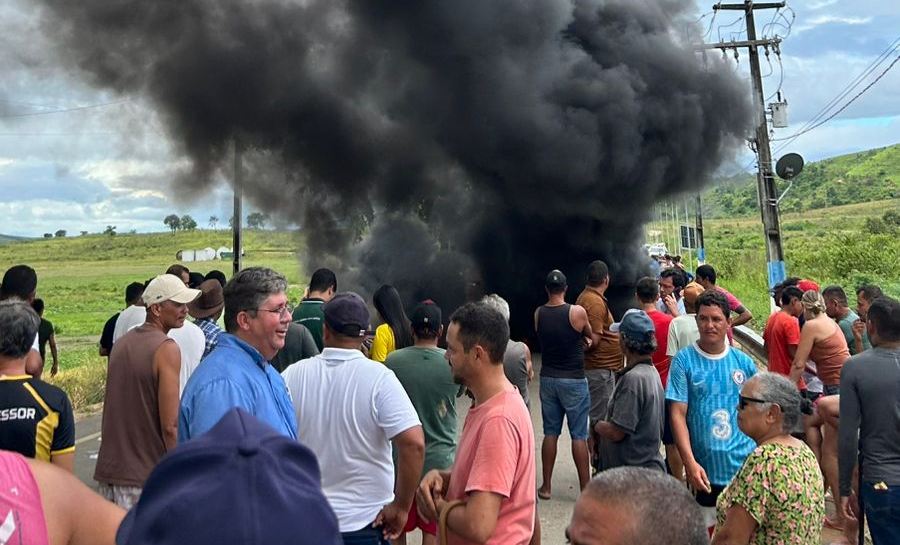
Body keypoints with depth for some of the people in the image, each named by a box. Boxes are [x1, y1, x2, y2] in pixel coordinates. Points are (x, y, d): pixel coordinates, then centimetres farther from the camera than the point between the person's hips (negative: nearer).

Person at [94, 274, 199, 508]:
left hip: (109, 470, 8)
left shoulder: (122, 343, 8)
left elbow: (111, 411, 16)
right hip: (147, 475, -8)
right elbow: (170, 426, -19)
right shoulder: (167, 349, -16)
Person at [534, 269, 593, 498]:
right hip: (573, 380, -3)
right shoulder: (577, 312, -12)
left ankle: (546, 486, 18)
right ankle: (585, 488, 10)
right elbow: (590, 337, 6)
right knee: (579, 435, 4)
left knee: (550, 433, 12)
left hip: (548, 379, 4)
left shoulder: (538, 314, -2)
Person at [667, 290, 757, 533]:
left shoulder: (743, 361, 3)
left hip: (745, 466, 2)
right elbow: (677, 414, -9)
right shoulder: (684, 360, -6)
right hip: (704, 469, -2)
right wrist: (690, 462, -17)